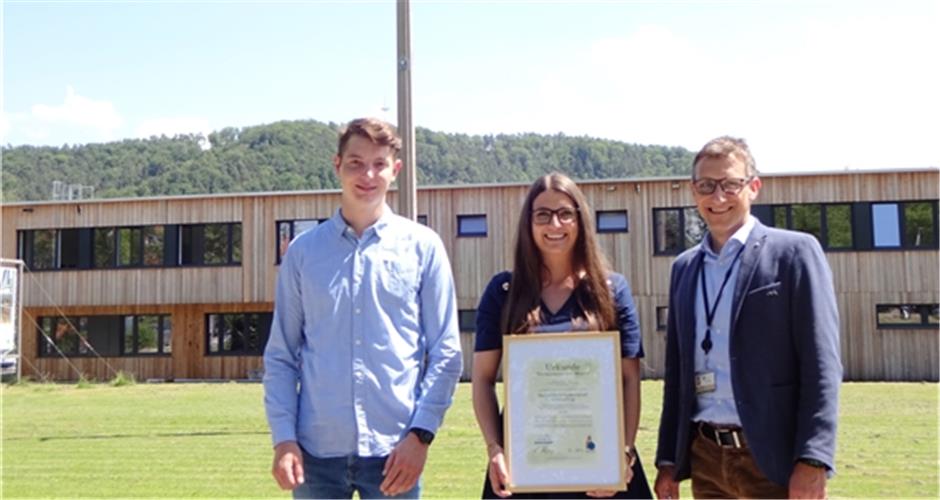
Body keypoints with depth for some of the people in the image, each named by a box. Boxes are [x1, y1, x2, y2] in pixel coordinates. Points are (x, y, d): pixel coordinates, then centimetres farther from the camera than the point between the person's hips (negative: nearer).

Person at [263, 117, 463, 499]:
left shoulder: (422, 246, 2)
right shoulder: (303, 251, 6)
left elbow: (446, 352, 1)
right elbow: (280, 355, 7)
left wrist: (421, 434, -7)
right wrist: (283, 438, -3)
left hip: (393, 453, -1)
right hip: (316, 452, 2)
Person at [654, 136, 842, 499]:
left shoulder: (794, 252, -4)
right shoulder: (684, 267, 12)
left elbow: (822, 364, -9)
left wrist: (812, 462, -17)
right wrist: (668, 460, 11)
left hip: (773, 458, -5)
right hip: (705, 458, 5)